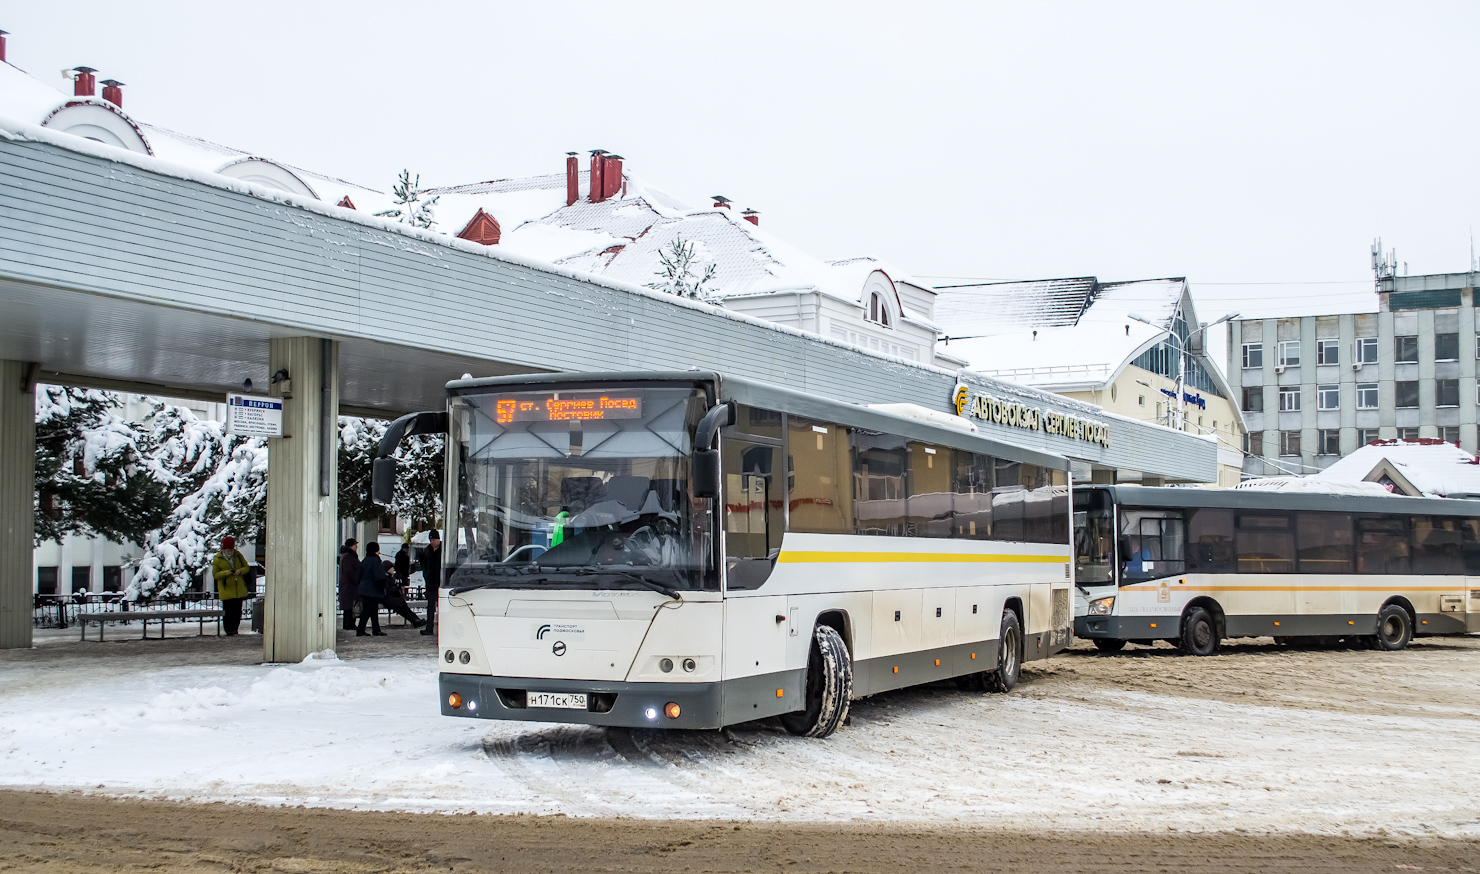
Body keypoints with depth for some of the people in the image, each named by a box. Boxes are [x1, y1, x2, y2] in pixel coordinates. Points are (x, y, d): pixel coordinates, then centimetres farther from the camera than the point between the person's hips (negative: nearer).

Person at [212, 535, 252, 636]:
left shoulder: (238, 555, 5)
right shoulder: (217, 559, -3)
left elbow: (247, 567, 10)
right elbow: (215, 574, -3)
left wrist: (240, 571, -11)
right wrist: (226, 573, -21)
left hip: (239, 589, 3)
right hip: (226, 590, -3)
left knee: (237, 611, 6)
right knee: (227, 612, -6)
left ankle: (234, 629, 16)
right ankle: (228, 630, 1)